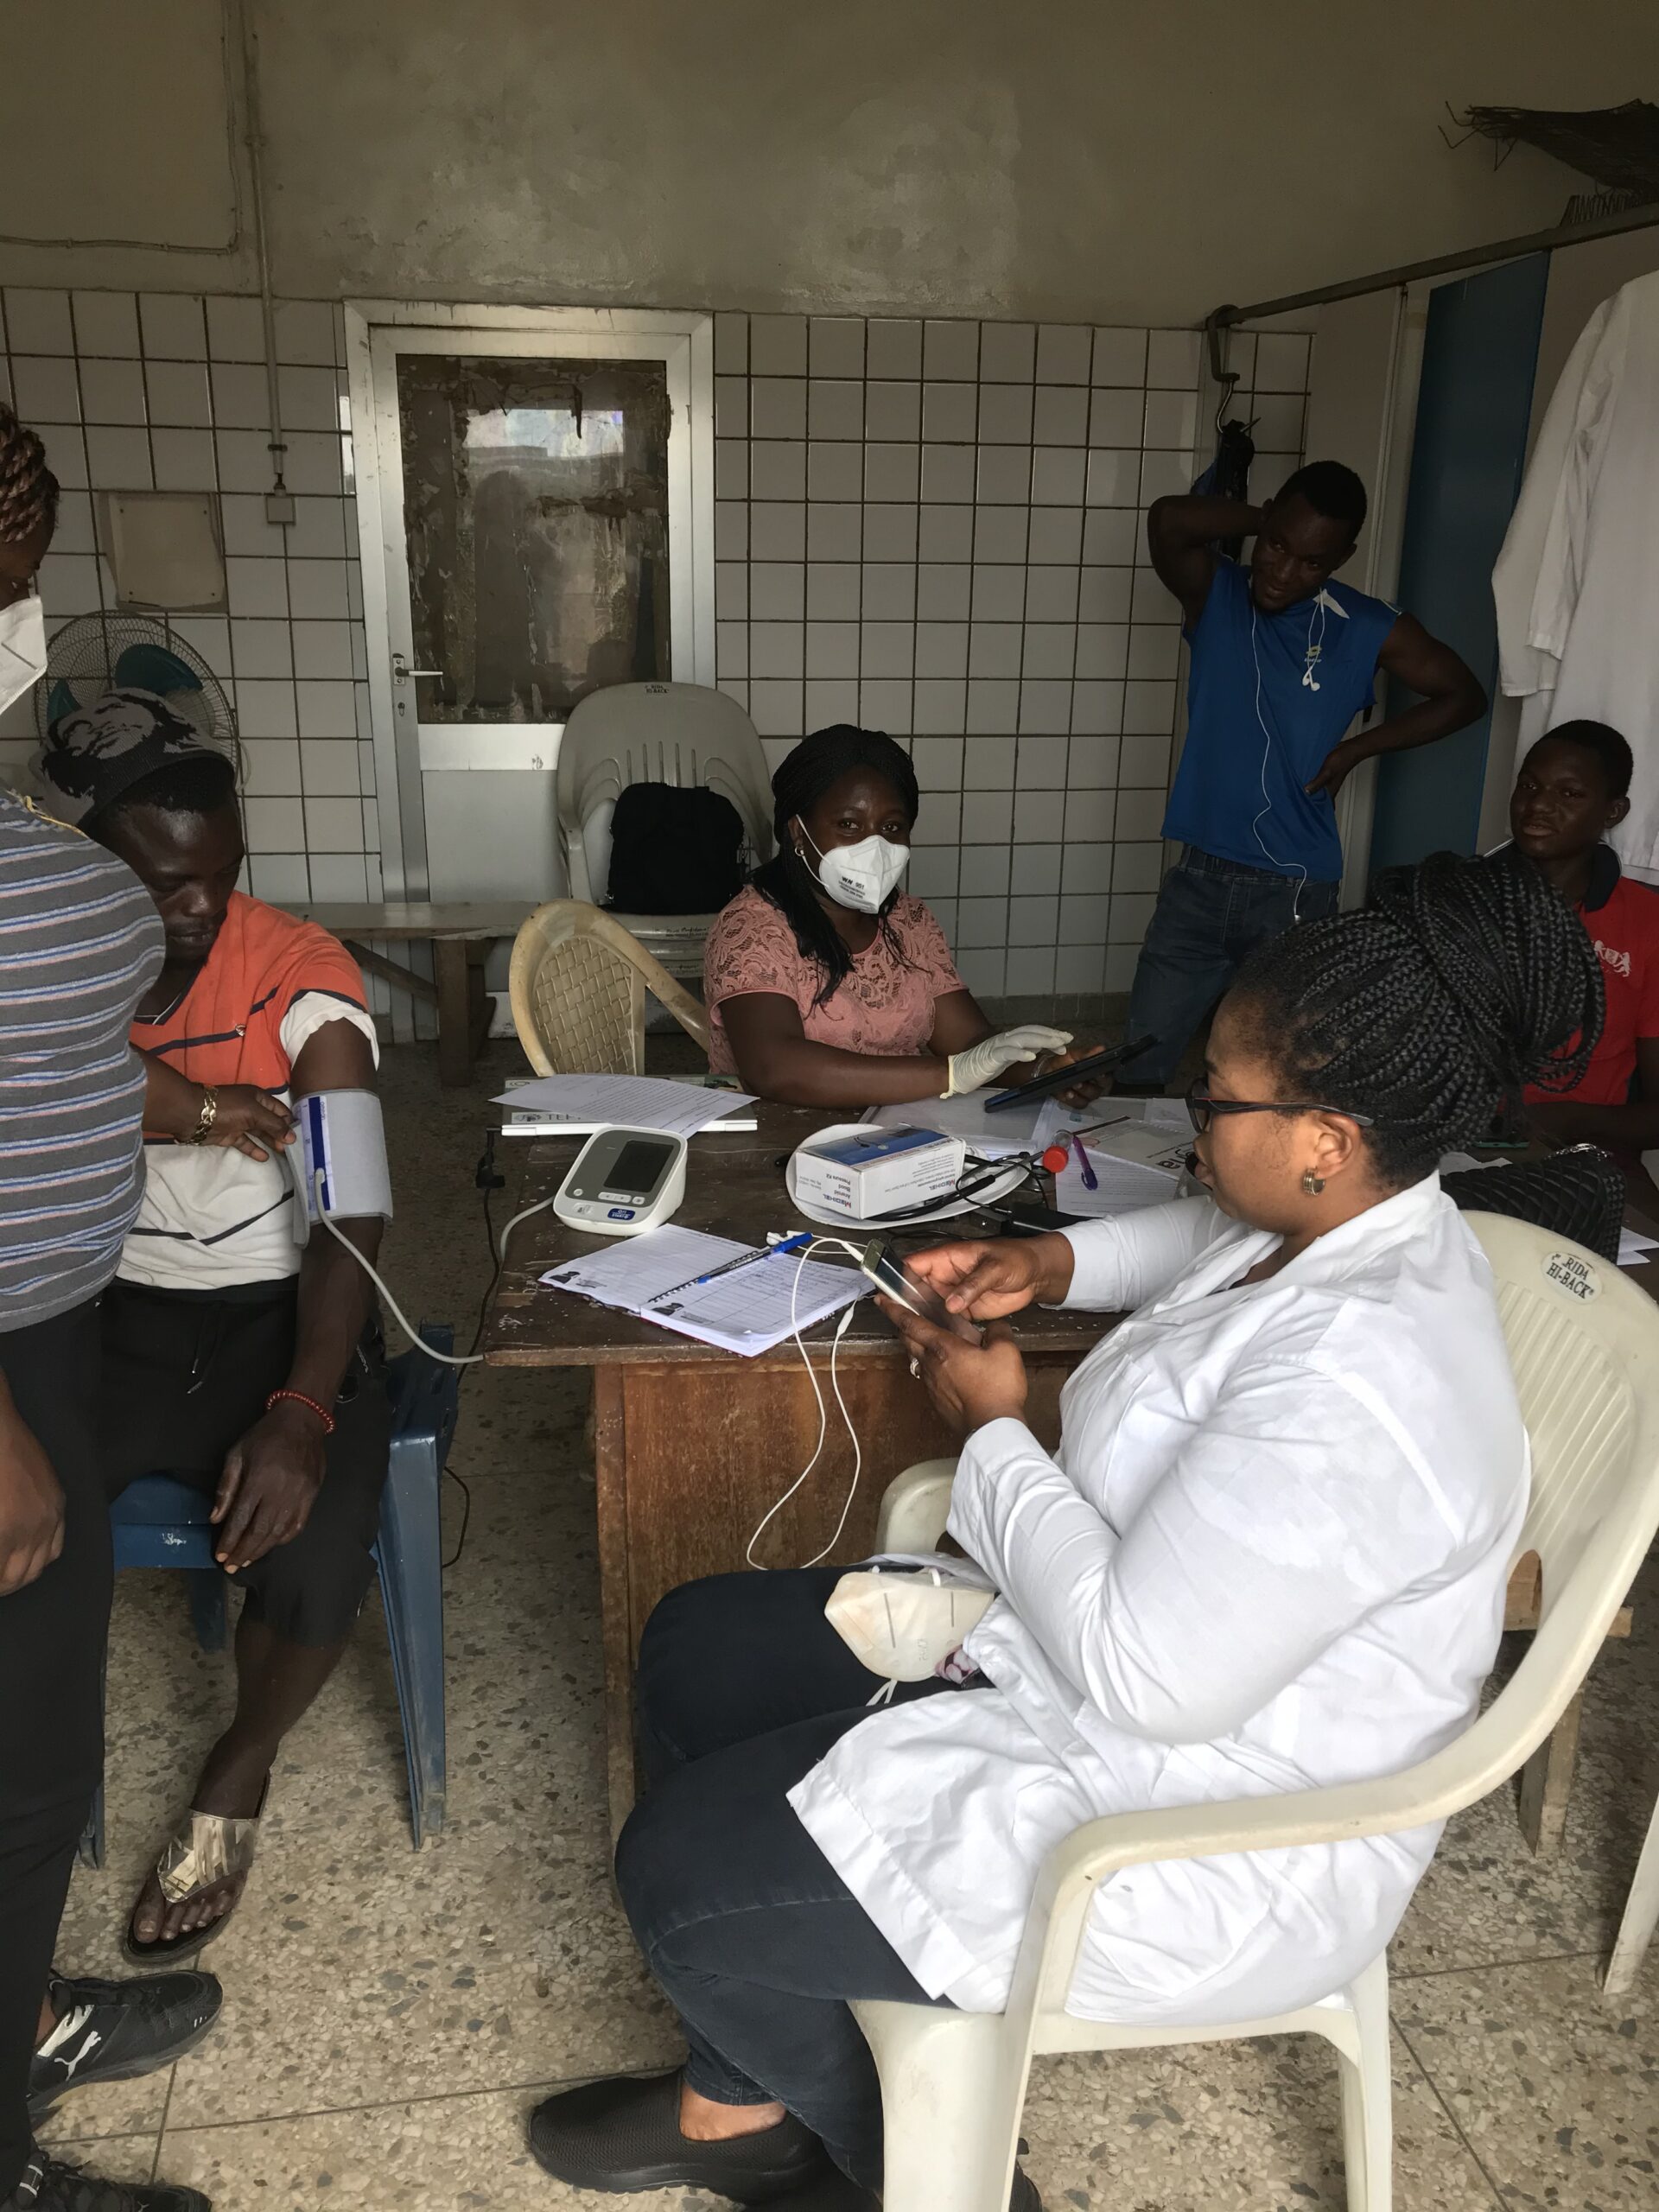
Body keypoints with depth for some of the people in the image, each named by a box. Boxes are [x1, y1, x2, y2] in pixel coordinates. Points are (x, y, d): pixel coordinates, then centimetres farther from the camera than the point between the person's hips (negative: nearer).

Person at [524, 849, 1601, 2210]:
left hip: (1202, 1836, -10)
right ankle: (738, 2100, 25)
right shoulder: (1351, 1218, -3)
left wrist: (995, 1430, -17)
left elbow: (1143, 1673, -30)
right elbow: (1215, 1234, 23)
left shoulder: (1351, 1384, -34)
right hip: (1110, 1648, 10)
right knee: (698, 1647, 10)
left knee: (681, 1871, -10)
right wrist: (1056, 1261, 4)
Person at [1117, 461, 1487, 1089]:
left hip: (1296, 894, -1)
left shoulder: (1367, 629, -2)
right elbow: (1167, 521, -21)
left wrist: (1357, 748, 0)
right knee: (1135, 1073, 6)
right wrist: (1258, 521, -8)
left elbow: (1464, 695, 8)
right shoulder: (1214, 594, -1)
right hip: (1197, 882, 1)